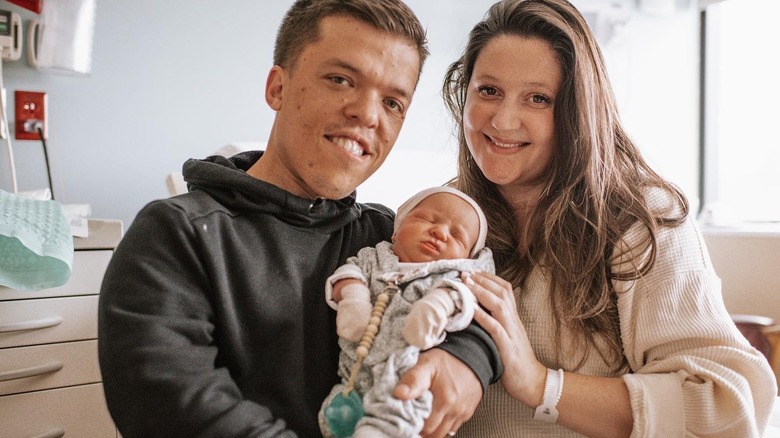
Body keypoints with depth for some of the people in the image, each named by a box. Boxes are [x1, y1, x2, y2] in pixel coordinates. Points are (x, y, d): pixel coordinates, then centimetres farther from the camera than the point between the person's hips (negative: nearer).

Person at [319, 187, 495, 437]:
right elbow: (351, 270, 10)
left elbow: (461, 293, -4)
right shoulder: (374, 258, 24)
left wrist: (438, 304, -27)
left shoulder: (453, 276, 15)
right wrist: (353, 295, -12)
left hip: (408, 364, -4)